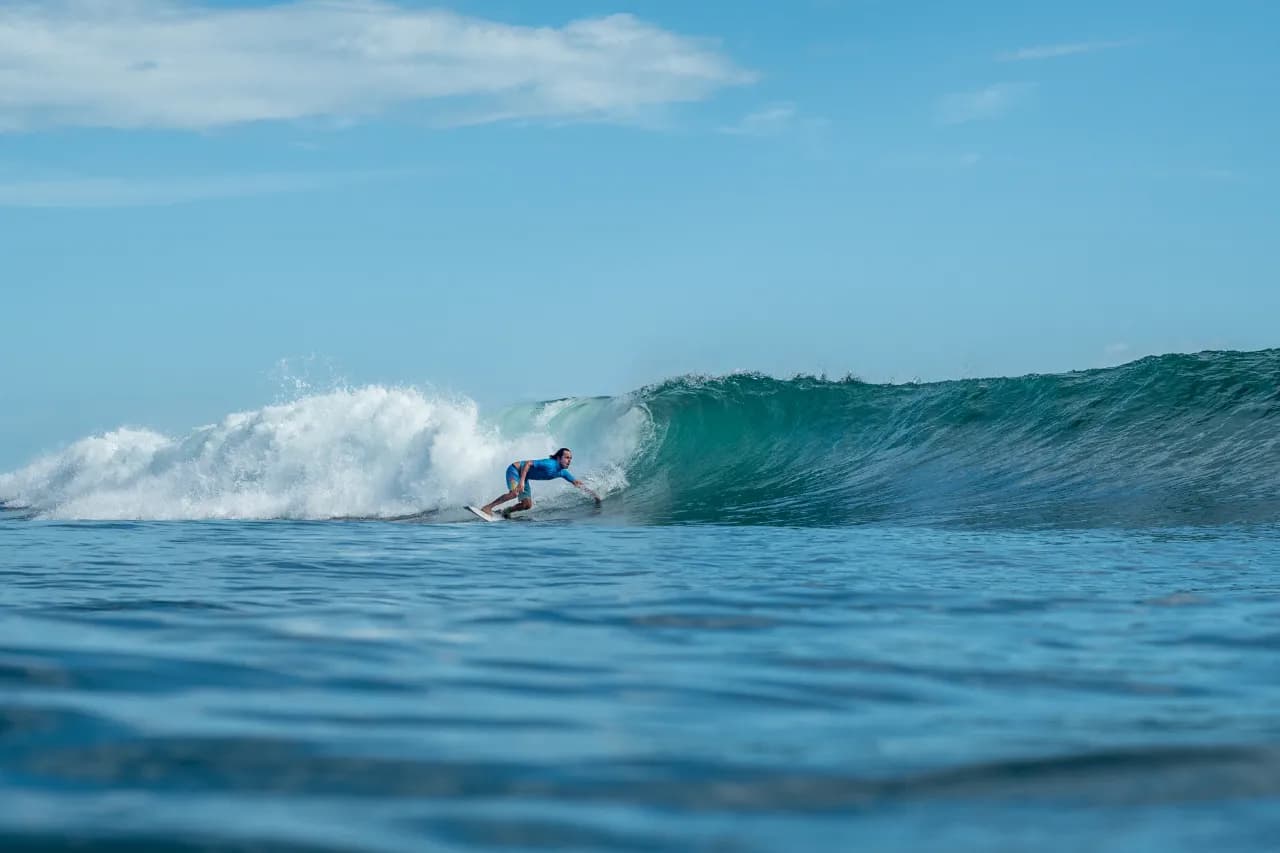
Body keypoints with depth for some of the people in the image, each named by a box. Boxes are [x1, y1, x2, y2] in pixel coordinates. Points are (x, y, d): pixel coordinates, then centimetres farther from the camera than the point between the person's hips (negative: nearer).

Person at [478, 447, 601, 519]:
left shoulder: (563, 473, -5)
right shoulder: (550, 465, -30)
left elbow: (578, 483, 6)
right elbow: (528, 463, -30)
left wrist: (593, 494, 2)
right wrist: (522, 481, -39)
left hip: (524, 477, 8)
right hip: (515, 469, -8)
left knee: (527, 505, 0)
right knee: (515, 493, -32)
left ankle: (505, 511, 20)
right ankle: (487, 507, -27)